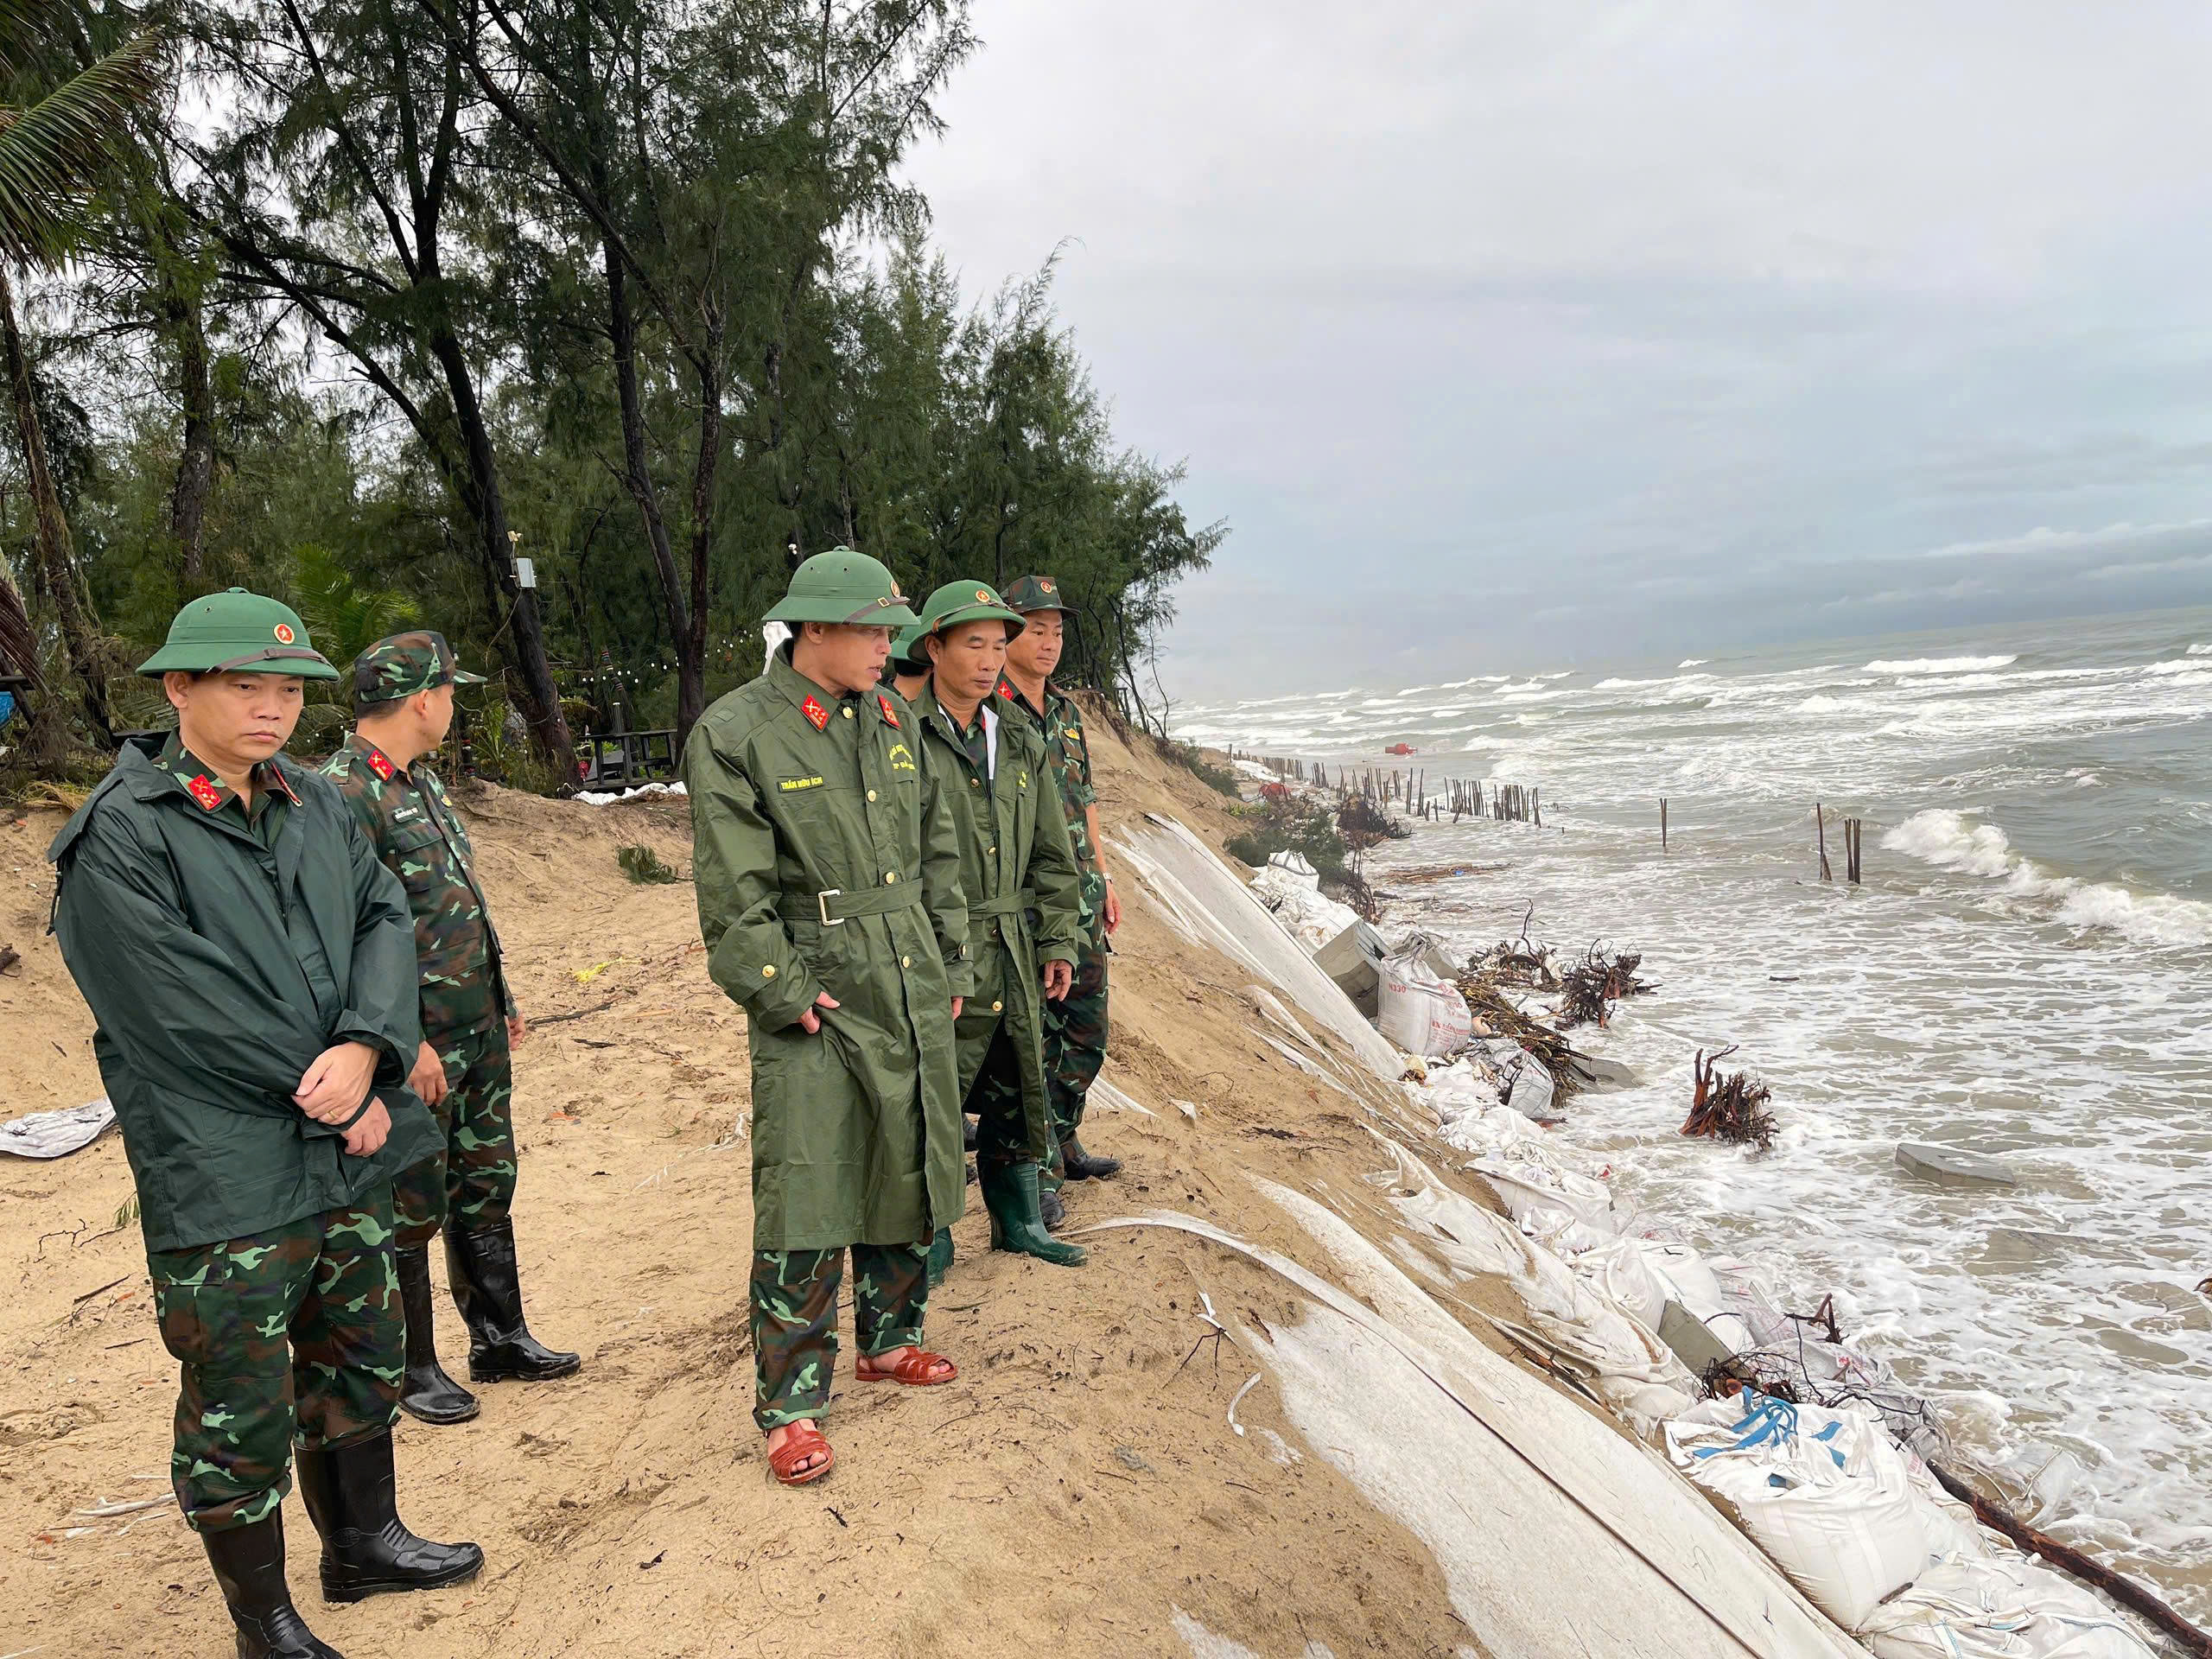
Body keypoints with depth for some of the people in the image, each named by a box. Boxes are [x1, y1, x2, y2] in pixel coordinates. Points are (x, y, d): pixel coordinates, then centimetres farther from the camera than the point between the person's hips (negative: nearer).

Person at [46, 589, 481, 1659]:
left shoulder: (316, 802, 6)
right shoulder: (119, 837, -13)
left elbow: (386, 921, -1)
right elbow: (178, 1011, -19)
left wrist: (365, 1047, -19)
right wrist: (328, 1092, -14)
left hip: (349, 1159, 7)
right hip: (224, 1184, -6)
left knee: (361, 1362, 22)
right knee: (240, 1416, 8)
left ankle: (363, 1540, 44)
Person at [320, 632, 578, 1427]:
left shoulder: (422, 780, 11)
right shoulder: (342, 794, -18)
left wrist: (500, 994, 20)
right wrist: (405, 1041, -22)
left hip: (479, 1032, 9)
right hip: (417, 1046, -9)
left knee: (486, 1188, 17)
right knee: (411, 1211, 5)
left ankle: (500, 1338, 31)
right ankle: (413, 1369, 20)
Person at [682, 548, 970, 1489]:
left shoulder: (893, 720, 10)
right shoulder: (733, 734, -9)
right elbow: (734, 895, -12)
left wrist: (952, 961, 15)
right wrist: (786, 994, -15)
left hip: (914, 996, 7)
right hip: (815, 1004, -6)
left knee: (912, 1177, 16)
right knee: (806, 1210, -4)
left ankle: (890, 1339, 36)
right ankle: (790, 1404, 10)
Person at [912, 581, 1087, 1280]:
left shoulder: (1021, 744, 11)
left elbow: (1051, 854, 15)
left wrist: (1057, 941, 10)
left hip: (1014, 959, 7)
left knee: (1018, 1096, 17)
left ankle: (1019, 1224, 35)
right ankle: (929, 1244, 20)